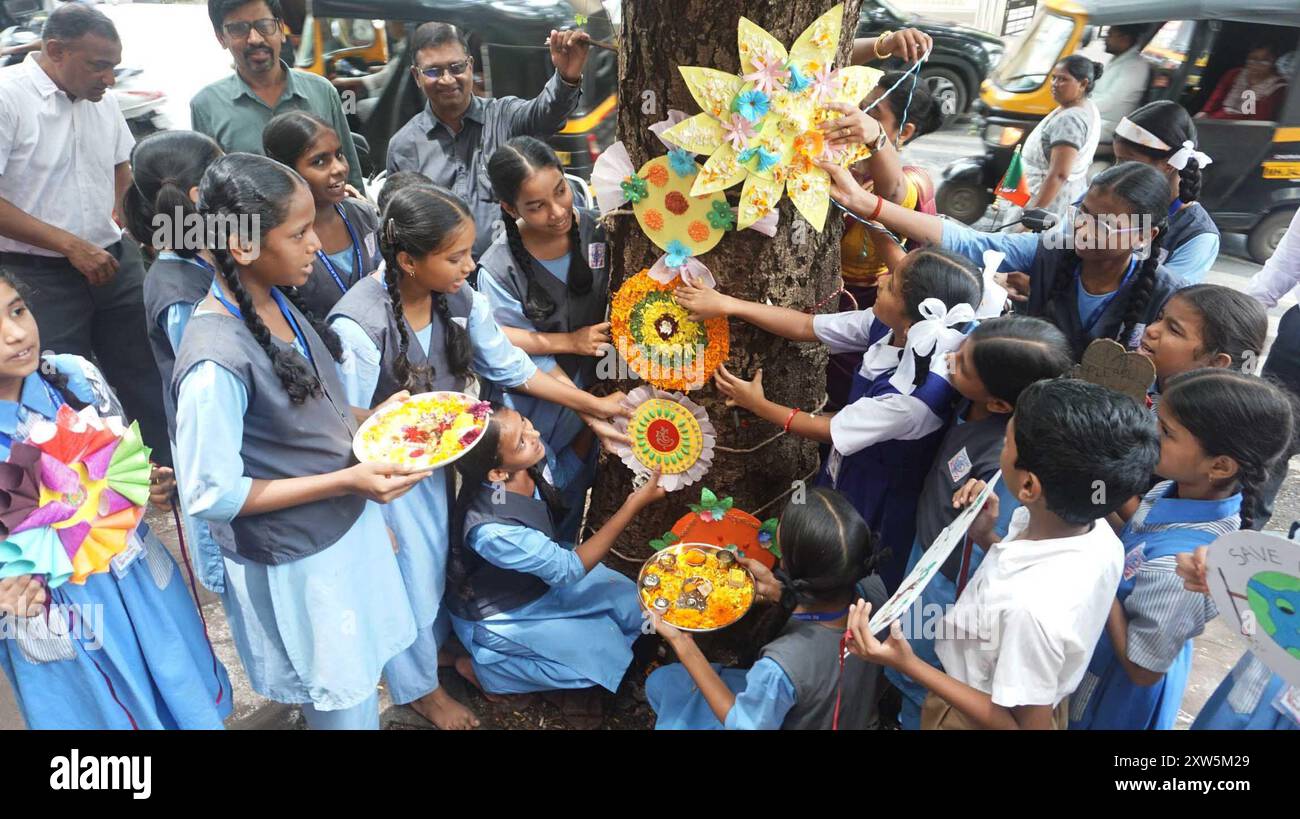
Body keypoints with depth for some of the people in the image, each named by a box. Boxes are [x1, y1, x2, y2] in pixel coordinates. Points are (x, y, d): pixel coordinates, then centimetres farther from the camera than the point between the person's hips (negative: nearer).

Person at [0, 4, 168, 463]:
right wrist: (72, 245, -19)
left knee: (144, 381, 9)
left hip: (115, 264, 6)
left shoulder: (102, 101, 8)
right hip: (39, 276, -6)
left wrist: (126, 232, 8)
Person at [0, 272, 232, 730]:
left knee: (192, 705, 20)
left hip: (144, 583, 4)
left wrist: (153, 486, -11)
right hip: (58, 622, -3)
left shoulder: (75, 376, -9)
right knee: (114, 715, 18)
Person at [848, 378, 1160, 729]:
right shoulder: (1095, 533, -19)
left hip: (974, 717, -6)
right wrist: (986, 537, -11)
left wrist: (909, 665, -32)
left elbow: (1025, 724, -27)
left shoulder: (1033, 608, -42)